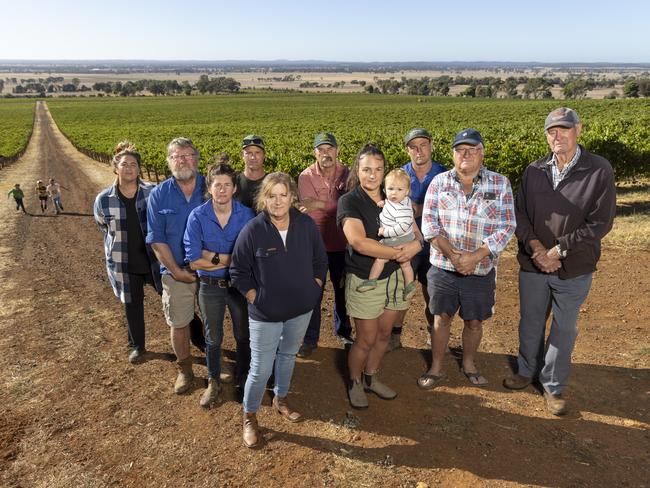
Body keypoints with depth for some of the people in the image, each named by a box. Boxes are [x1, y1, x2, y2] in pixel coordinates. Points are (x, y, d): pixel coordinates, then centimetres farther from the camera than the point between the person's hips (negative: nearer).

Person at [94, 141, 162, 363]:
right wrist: (124, 244, 12)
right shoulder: (103, 200, -8)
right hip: (124, 265, 1)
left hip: (155, 260, -1)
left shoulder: (152, 193, -9)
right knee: (132, 306, 16)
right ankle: (137, 346, 37)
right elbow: (104, 227, 11)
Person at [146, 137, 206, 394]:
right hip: (176, 272, 1)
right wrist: (175, 271, -10)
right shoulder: (158, 195, -3)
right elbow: (156, 239, -4)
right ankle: (184, 369, 32)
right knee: (178, 323, 12)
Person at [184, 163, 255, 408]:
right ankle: (213, 383, 39)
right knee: (213, 339, 17)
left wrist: (214, 256, -20)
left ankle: (244, 378, 43)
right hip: (210, 287, 0)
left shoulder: (246, 215, -13)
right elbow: (194, 261, -18)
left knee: (243, 335, 18)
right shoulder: (197, 217, -14)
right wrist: (232, 260, -18)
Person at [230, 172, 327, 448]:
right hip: (265, 314, -3)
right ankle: (249, 416, 27)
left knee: (288, 356, 23)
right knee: (260, 369, 2)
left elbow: (320, 261, 7)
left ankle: (281, 400, 47)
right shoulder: (252, 230, -16)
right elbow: (238, 272, -7)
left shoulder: (306, 225, -7)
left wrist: (313, 289, 2)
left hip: (301, 310, 4)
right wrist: (256, 299, -10)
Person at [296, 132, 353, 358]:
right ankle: (309, 339, 23)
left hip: (342, 244, 2)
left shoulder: (347, 174, -5)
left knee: (342, 290, 18)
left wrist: (320, 204, -20)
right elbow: (307, 210, -18)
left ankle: (343, 331, 39)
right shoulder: (306, 176, -9)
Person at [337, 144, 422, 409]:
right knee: (366, 339, 5)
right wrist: (397, 252, -21)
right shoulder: (349, 201, -13)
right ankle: (355, 383, 31)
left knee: (384, 334, 17)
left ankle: (370, 377, 40)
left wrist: (416, 244, -17)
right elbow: (358, 242, -26)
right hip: (364, 280, -5)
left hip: (393, 276, 6)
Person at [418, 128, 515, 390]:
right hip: (443, 267, 0)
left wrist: (475, 257, -19)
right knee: (441, 318, 12)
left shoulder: (500, 184, -3)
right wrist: (452, 254, -18)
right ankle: (436, 368, 30)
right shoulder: (439, 182, -1)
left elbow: (506, 227, -8)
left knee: (474, 321, 15)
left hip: (481, 270, 0)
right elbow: (429, 223, -6)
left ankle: (469, 364, 40)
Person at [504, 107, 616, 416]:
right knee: (530, 323, 18)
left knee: (564, 329, 12)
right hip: (532, 266, 3)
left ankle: (553, 386, 30)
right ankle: (527, 370, 41)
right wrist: (535, 247, -16)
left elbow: (600, 223, -14)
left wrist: (558, 250, -17)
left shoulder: (599, 170, -11)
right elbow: (520, 215, 0)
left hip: (574, 270, -2)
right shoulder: (533, 171, -1)